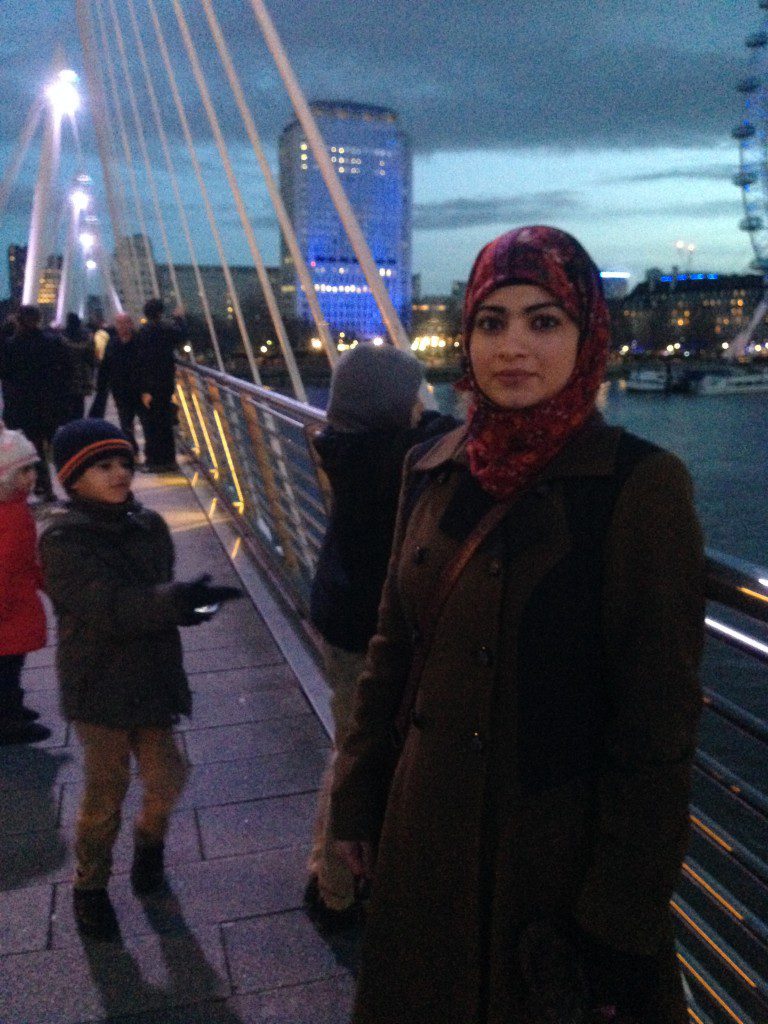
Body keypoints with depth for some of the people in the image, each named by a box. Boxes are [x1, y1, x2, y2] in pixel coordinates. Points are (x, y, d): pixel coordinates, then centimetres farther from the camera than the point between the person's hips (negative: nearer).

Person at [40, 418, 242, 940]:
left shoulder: (149, 525, 1)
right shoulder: (63, 540, -16)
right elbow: (109, 607, -29)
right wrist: (179, 600, -41)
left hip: (153, 678, 4)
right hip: (99, 688, -4)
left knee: (166, 778, 7)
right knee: (106, 792, 7)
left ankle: (149, 841, 40)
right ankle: (90, 889, 31)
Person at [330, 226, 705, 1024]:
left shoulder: (640, 486, -17)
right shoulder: (432, 471, -1)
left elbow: (656, 725, -16)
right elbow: (392, 650, 7)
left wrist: (621, 917, -13)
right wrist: (357, 801, 9)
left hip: (558, 856, -5)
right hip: (424, 835, 5)